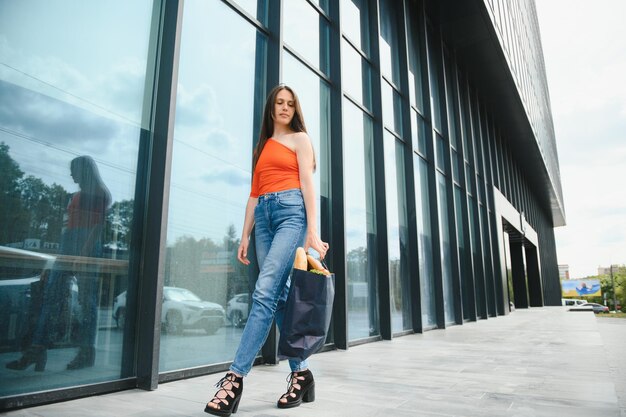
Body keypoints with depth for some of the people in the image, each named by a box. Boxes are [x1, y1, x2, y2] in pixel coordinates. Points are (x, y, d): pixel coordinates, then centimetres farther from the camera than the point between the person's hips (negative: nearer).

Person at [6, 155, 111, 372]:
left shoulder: (99, 194, -2)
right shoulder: (76, 196, 24)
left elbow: (98, 226, -12)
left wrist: (83, 253, -21)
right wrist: (64, 252, 19)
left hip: (87, 248, -8)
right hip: (68, 247, 9)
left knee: (87, 300, -5)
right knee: (50, 295, 0)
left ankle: (86, 353, 0)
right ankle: (37, 350, 1)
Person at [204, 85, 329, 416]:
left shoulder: (300, 139, 12)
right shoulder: (262, 147, 26)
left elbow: (307, 183, 0)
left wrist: (312, 231, -10)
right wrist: (245, 236, 12)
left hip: (291, 212, -5)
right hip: (263, 216, 6)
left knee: (265, 292, -17)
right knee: (280, 296, -1)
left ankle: (235, 376, -18)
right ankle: (301, 372, 8)